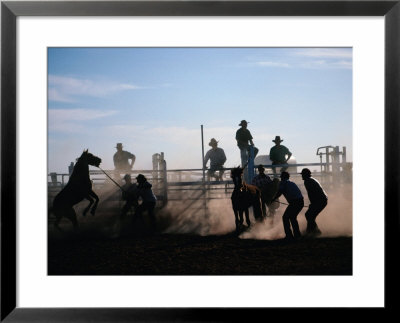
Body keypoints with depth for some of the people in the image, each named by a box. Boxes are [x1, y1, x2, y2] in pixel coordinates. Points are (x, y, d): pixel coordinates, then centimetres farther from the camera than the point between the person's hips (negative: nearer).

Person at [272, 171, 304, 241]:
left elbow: (280, 192, -7)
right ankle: (297, 234, 26)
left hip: (294, 202, -8)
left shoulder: (283, 182, 5)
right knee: (293, 217, 23)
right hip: (301, 201, 8)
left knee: (285, 217, 3)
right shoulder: (291, 183, 28)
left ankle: (289, 236, -2)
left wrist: (273, 199, 4)